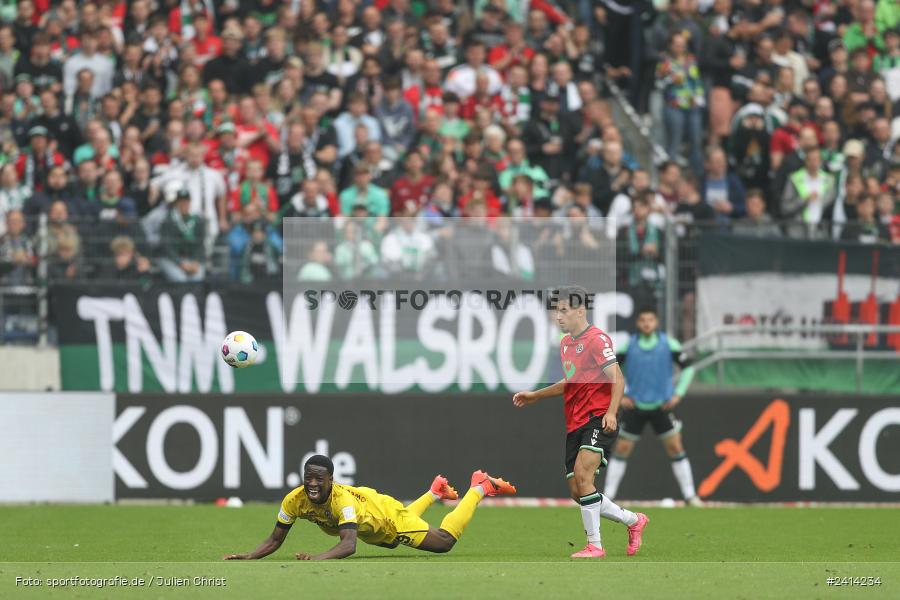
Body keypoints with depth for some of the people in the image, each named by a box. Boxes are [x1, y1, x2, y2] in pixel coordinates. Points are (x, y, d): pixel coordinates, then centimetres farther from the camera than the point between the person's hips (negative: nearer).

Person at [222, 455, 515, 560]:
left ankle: (479, 489, 28)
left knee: (445, 540, 6)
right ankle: (434, 492, 62)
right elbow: (274, 541, -24)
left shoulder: (342, 499, -46)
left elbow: (348, 544, -58)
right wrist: (247, 557, -42)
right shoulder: (295, 500, -32)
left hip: (387, 512, -6)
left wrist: (316, 559, -73)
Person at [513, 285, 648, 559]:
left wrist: (611, 413, -28)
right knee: (577, 492, 4)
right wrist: (534, 396, 28)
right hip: (574, 423, 9)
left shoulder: (597, 339, -9)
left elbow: (617, 379, -15)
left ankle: (594, 545, -17)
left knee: (582, 475, -23)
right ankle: (633, 520, 22)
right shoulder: (565, 342, 18)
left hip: (598, 420, -9)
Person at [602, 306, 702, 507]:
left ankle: (690, 496, 3)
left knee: (675, 448, -3)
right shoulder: (628, 345, -5)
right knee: (621, 449, 0)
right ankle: (608, 496, 7)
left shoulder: (669, 344, -5)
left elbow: (687, 368, 5)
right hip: (634, 406, 0)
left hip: (661, 406, 0)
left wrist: (678, 394, -2)